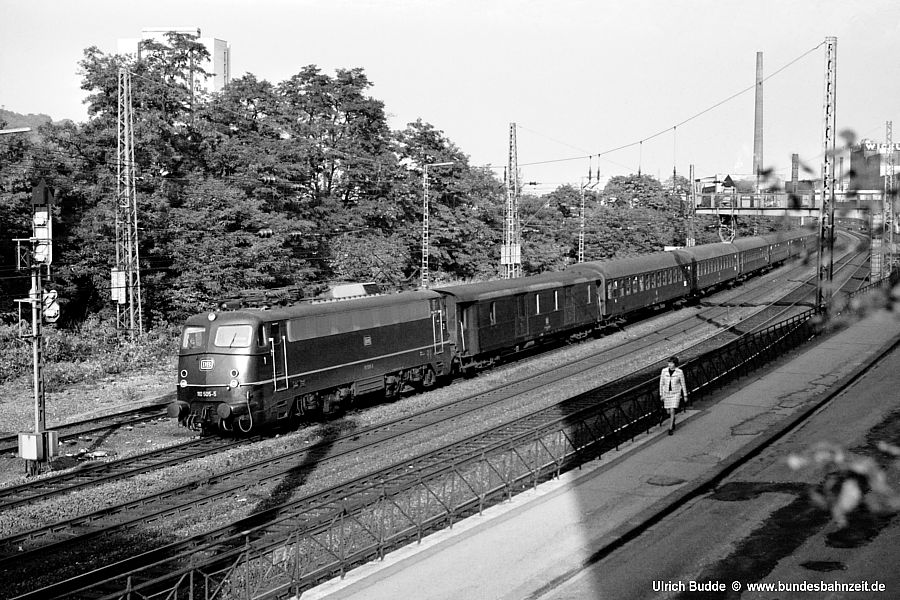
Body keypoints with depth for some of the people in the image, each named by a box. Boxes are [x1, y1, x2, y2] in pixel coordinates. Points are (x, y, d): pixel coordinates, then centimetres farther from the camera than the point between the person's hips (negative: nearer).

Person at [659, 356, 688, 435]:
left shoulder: (679, 372, -14)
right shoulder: (664, 371, -9)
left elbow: (683, 384, -3)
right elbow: (661, 383, 0)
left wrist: (685, 395, 2)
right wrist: (661, 395, 1)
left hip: (676, 393, -3)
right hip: (666, 393, 3)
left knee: (672, 411, -14)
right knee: (669, 412, 13)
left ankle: (670, 429, -4)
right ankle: (673, 423, 44)